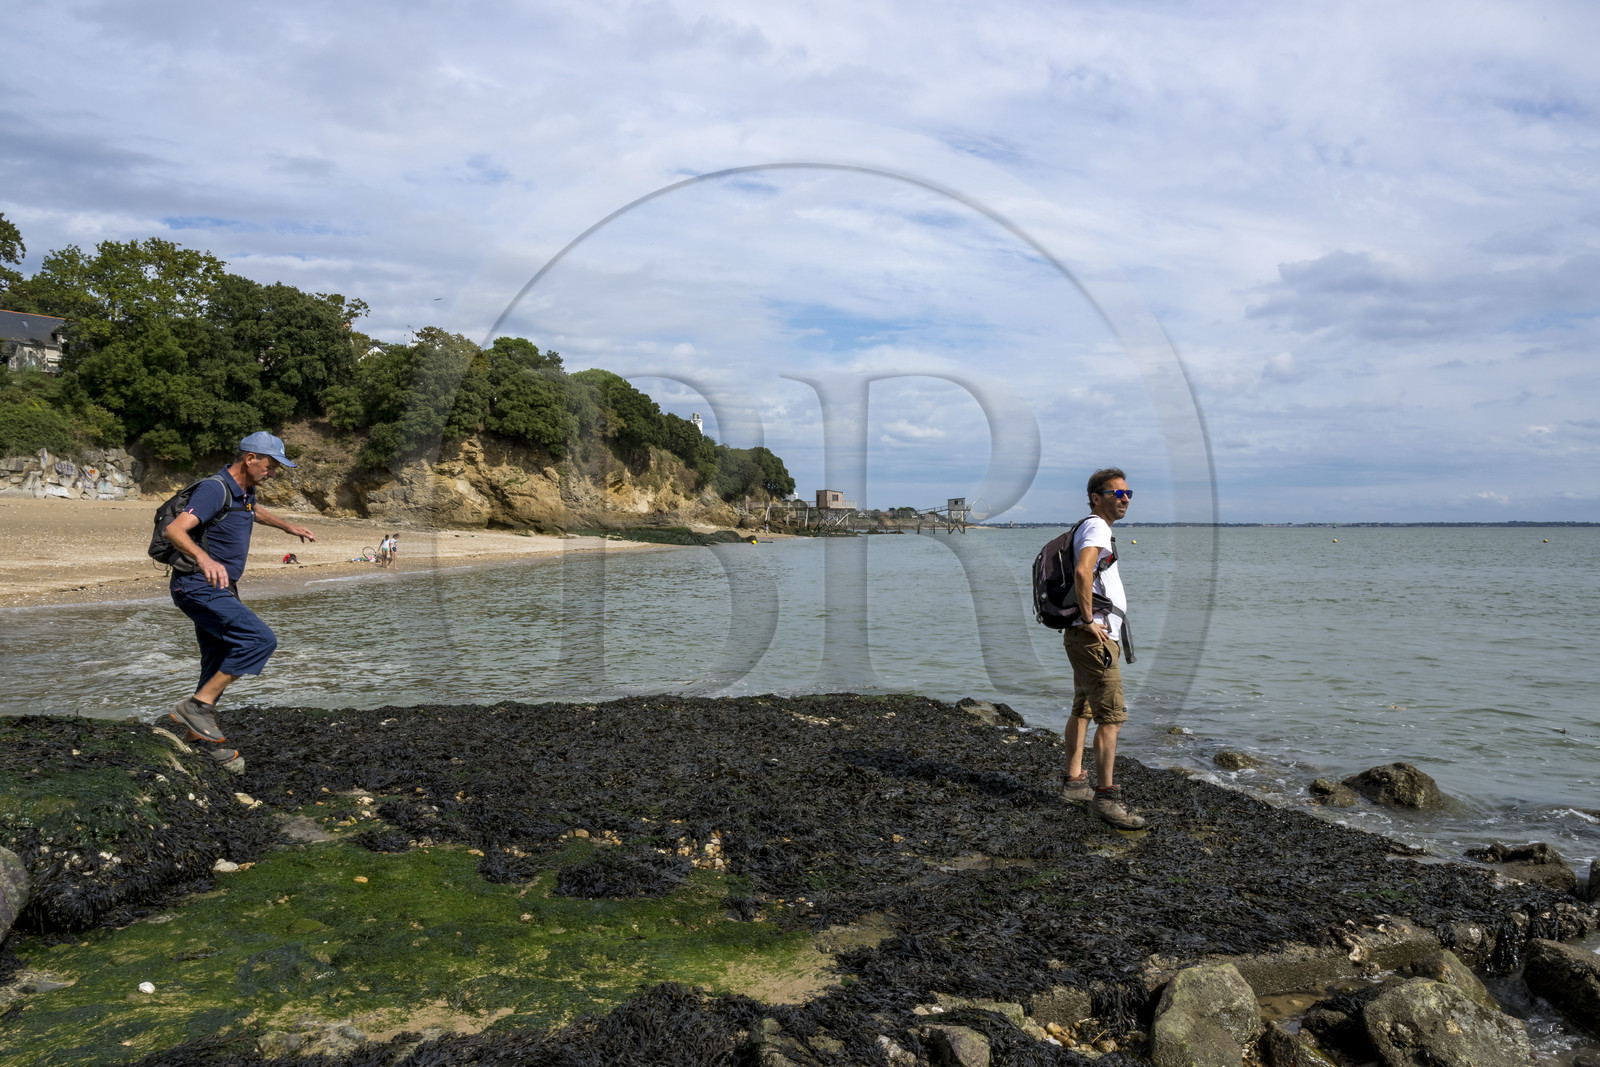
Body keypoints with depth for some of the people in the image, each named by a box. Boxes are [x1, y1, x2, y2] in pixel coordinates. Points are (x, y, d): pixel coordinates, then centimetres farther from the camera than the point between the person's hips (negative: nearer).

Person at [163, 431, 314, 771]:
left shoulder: (244, 492, 11)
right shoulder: (215, 490, -19)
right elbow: (174, 529, -33)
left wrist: (288, 527, 42)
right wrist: (203, 557, -51)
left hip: (219, 590, 10)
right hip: (198, 587, -10)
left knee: (219, 665, 16)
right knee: (260, 639, -23)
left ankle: (202, 736, 29)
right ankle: (198, 704, -15)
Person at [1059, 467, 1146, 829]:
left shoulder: (1089, 529, 20)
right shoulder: (1097, 528, -13)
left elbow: (1078, 573, 33)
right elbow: (1082, 572, -32)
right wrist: (1089, 619, -24)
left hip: (1083, 636, 11)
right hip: (1095, 636, -11)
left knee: (1082, 710, 17)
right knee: (1111, 717, -12)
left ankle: (1074, 781, 26)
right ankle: (1105, 795, -11)